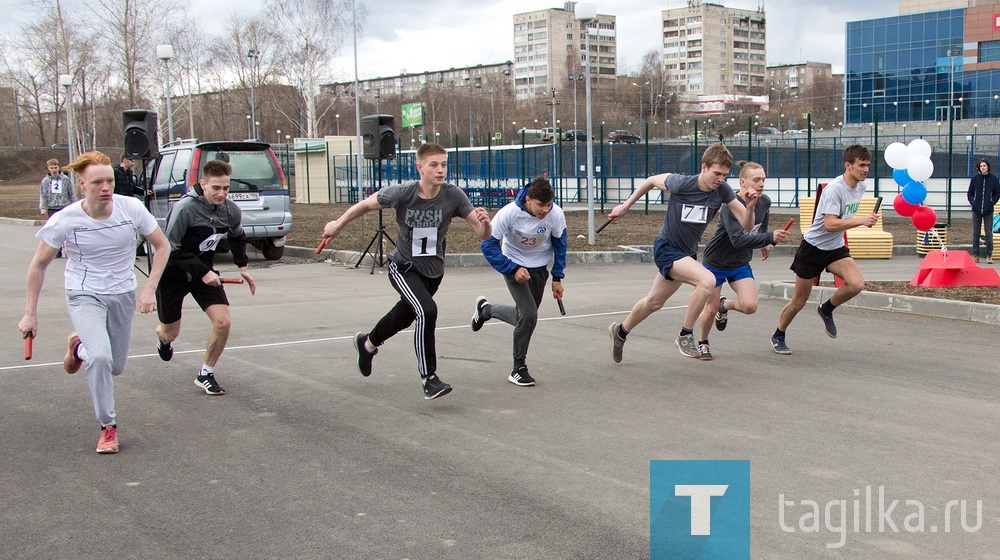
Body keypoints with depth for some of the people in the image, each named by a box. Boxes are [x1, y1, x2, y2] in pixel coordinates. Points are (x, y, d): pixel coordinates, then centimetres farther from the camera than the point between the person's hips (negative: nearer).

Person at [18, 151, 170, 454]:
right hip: (84, 295, -3)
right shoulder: (64, 221, -19)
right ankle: (108, 426, -4)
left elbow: (162, 245, -1)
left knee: (116, 367, 11)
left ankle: (79, 346, 45)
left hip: (123, 294, 3)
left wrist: (149, 288, -11)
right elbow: (39, 264, -5)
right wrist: (30, 313, -4)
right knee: (100, 358, -24)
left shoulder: (132, 208, -16)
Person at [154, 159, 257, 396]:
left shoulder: (231, 211, -10)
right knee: (171, 332, 10)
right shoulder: (185, 208, -27)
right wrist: (202, 271, -29)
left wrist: (242, 266, 7)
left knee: (223, 322, -14)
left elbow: (237, 236, 14)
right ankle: (162, 335, 51)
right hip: (173, 273, -4)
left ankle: (206, 374, 7)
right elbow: (170, 250, -25)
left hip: (204, 272, 4)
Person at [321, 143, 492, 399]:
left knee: (404, 316, 24)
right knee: (427, 311, -27)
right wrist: (338, 224, 6)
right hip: (403, 267, -4)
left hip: (434, 270, 4)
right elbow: (365, 205, -6)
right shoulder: (402, 193, -23)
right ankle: (428, 378, -16)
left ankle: (368, 343, 56)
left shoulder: (453, 196, -21)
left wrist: (484, 223, -45)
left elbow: (482, 234, -22)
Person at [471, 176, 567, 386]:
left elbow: (560, 244, -1)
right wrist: (513, 269, -25)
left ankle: (485, 309, 40)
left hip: (539, 268, 4)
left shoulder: (556, 214, -20)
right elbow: (488, 244, -18)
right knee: (528, 315, -19)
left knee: (524, 317, 12)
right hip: (514, 266, -4)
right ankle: (518, 369, -2)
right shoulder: (509, 213, -28)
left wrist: (557, 278, 0)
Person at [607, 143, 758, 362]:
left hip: (687, 253, 6)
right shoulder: (681, 183, -22)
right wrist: (626, 206, 6)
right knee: (707, 280, -29)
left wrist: (750, 206, -34)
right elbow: (652, 181, -2)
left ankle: (621, 331, 47)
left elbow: (746, 225, -13)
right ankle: (685, 335, -14)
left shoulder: (723, 191, -13)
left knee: (654, 302, 22)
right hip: (666, 248, -6)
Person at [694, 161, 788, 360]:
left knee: (750, 306, -13)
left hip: (741, 264, 5)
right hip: (715, 263, -5)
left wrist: (763, 244, 15)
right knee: (710, 309, 1)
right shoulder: (731, 205, -29)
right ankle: (702, 343, 32)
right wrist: (770, 238, -48)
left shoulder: (765, 202, -9)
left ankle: (725, 305, 22)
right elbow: (738, 240, -40)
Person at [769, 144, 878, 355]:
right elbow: (830, 224, -32)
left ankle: (827, 310, 7)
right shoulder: (834, 188, -23)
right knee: (799, 300, 3)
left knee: (857, 284, -20)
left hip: (835, 248, 6)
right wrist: (861, 220, -35)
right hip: (813, 246, -6)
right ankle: (778, 336, 26)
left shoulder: (860, 187, 2)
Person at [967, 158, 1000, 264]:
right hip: (976, 211, 1)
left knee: (989, 233, -1)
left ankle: (989, 256, 5)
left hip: (988, 211, -1)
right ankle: (975, 255, 11)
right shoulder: (975, 178, 3)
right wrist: (972, 203, -2)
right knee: (975, 233, 5)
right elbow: (970, 193, 10)